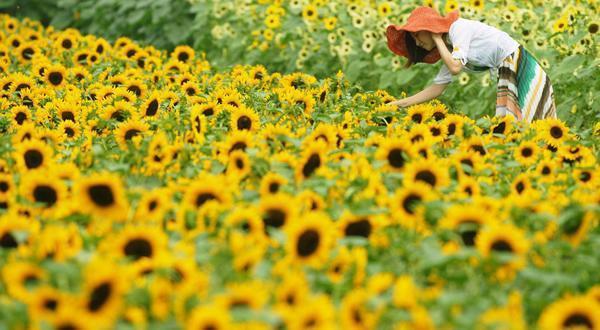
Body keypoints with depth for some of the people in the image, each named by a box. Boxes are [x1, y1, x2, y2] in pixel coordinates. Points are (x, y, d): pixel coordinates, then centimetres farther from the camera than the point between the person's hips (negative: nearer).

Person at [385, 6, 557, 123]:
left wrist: (437, 38, -10)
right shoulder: (449, 48, 13)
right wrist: (400, 103, 10)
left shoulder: (459, 27, -13)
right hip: (508, 72, 9)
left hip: (520, 67, -9)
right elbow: (437, 88, 13)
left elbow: (455, 68, -24)